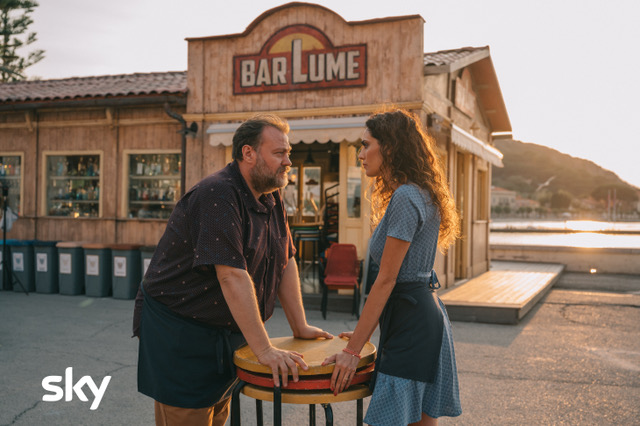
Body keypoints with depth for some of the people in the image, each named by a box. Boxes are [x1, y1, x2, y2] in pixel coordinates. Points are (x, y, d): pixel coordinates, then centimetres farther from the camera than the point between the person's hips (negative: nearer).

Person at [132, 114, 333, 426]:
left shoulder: (271, 198, 4)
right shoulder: (217, 195, -24)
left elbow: (285, 262, 9)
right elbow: (232, 276, -30)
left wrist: (300, 327, 8)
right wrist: (264, 350, -29)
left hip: (225, 331, 8)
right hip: (179, 332, -8)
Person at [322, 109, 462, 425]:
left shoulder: (405, 198, -16)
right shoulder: (420, 195, 15)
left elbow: (386, 280, -18)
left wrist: (353, 350, -15)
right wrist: (363, 332, 20)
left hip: (411, 322, -10)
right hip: (426, 313, 10)